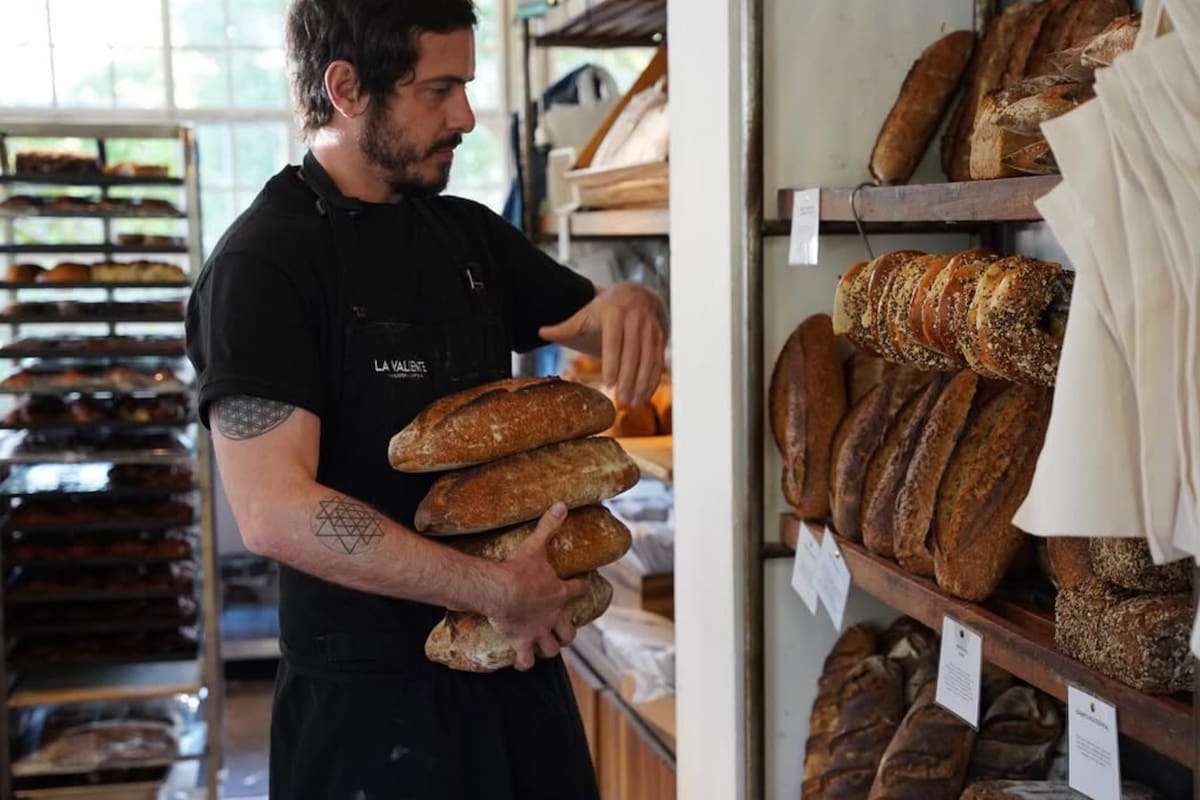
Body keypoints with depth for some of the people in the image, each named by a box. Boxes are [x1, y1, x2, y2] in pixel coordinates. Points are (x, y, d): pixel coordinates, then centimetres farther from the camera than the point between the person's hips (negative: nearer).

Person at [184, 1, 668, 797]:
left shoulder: (470, 235, 7)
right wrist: (497, 590, -21)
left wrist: (629, 306, -5)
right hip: (370, 695, -6)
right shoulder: (262, 264, -14)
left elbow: (595, 319, 20)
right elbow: (275, 513, -23)